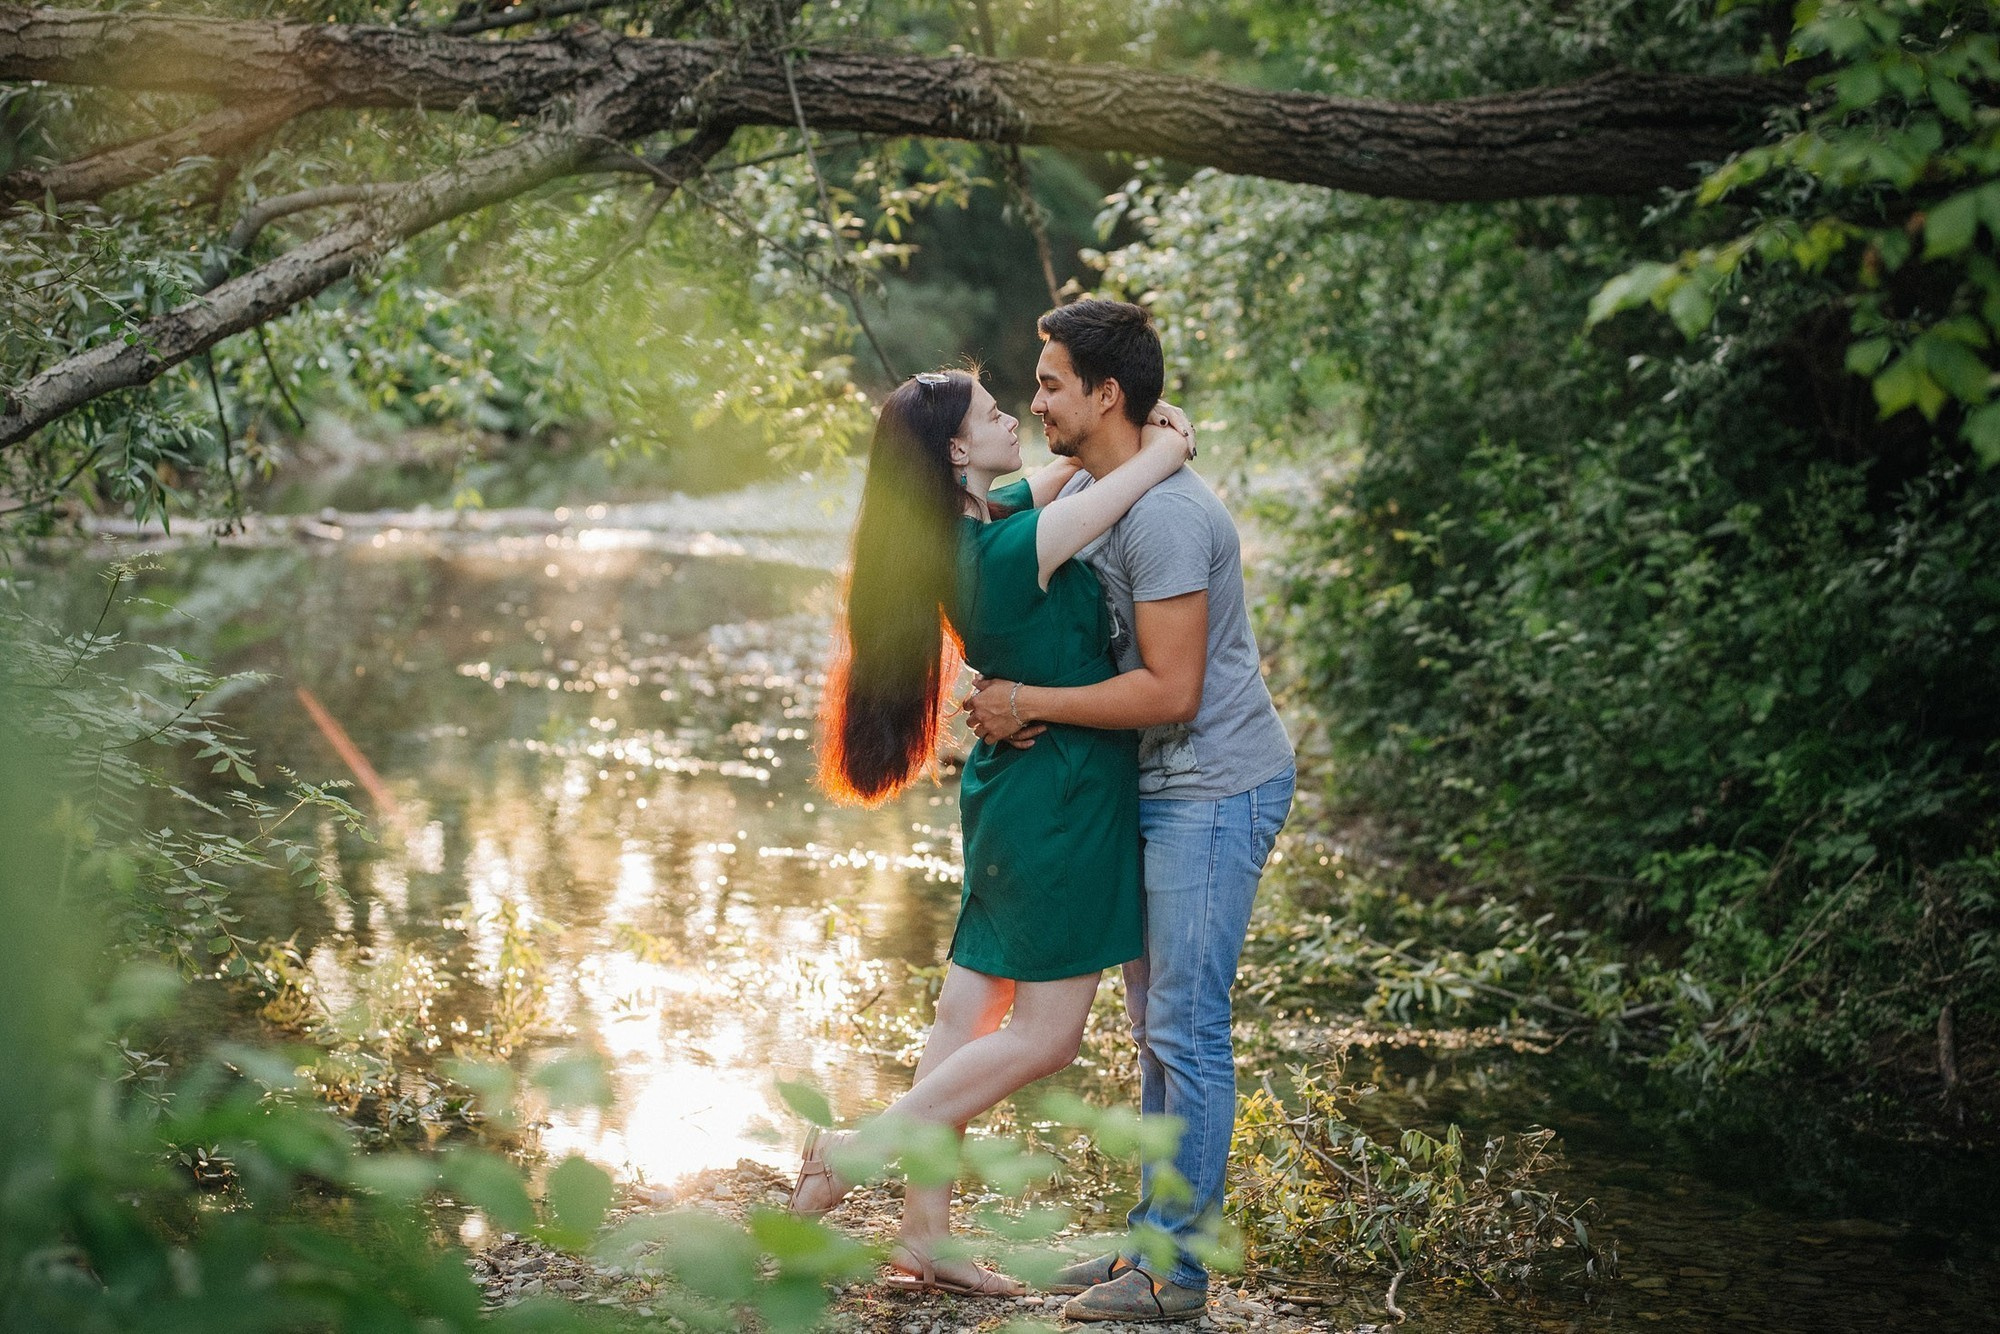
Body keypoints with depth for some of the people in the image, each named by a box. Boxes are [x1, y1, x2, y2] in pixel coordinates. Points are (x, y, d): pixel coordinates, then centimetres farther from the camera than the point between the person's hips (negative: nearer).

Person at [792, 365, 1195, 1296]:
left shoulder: (985, 522, 4)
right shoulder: (1009, 548, -23)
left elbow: (1074, 466, 22)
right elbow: (1172, 448, -19)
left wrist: (1134, 430, 4)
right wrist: (1165, 443, 3)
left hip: (1015, 790, 9)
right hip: (1063, 794, -9)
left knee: (970, 1016, 13)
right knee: (1044, 1035, 2)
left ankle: (924, 1236, 20)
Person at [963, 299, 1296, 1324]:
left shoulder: (1164, 515, -23)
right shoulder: (1080, 491, 9)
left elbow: (1169, 692, -25)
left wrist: (1029, 702, -17)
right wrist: (1013, 701, -3)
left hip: (1214, 788, -10)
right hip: (1157, 788, 10)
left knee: (1186, 1029, -5)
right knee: (1155, 1025, 15)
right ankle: (1154, 1239, 25)